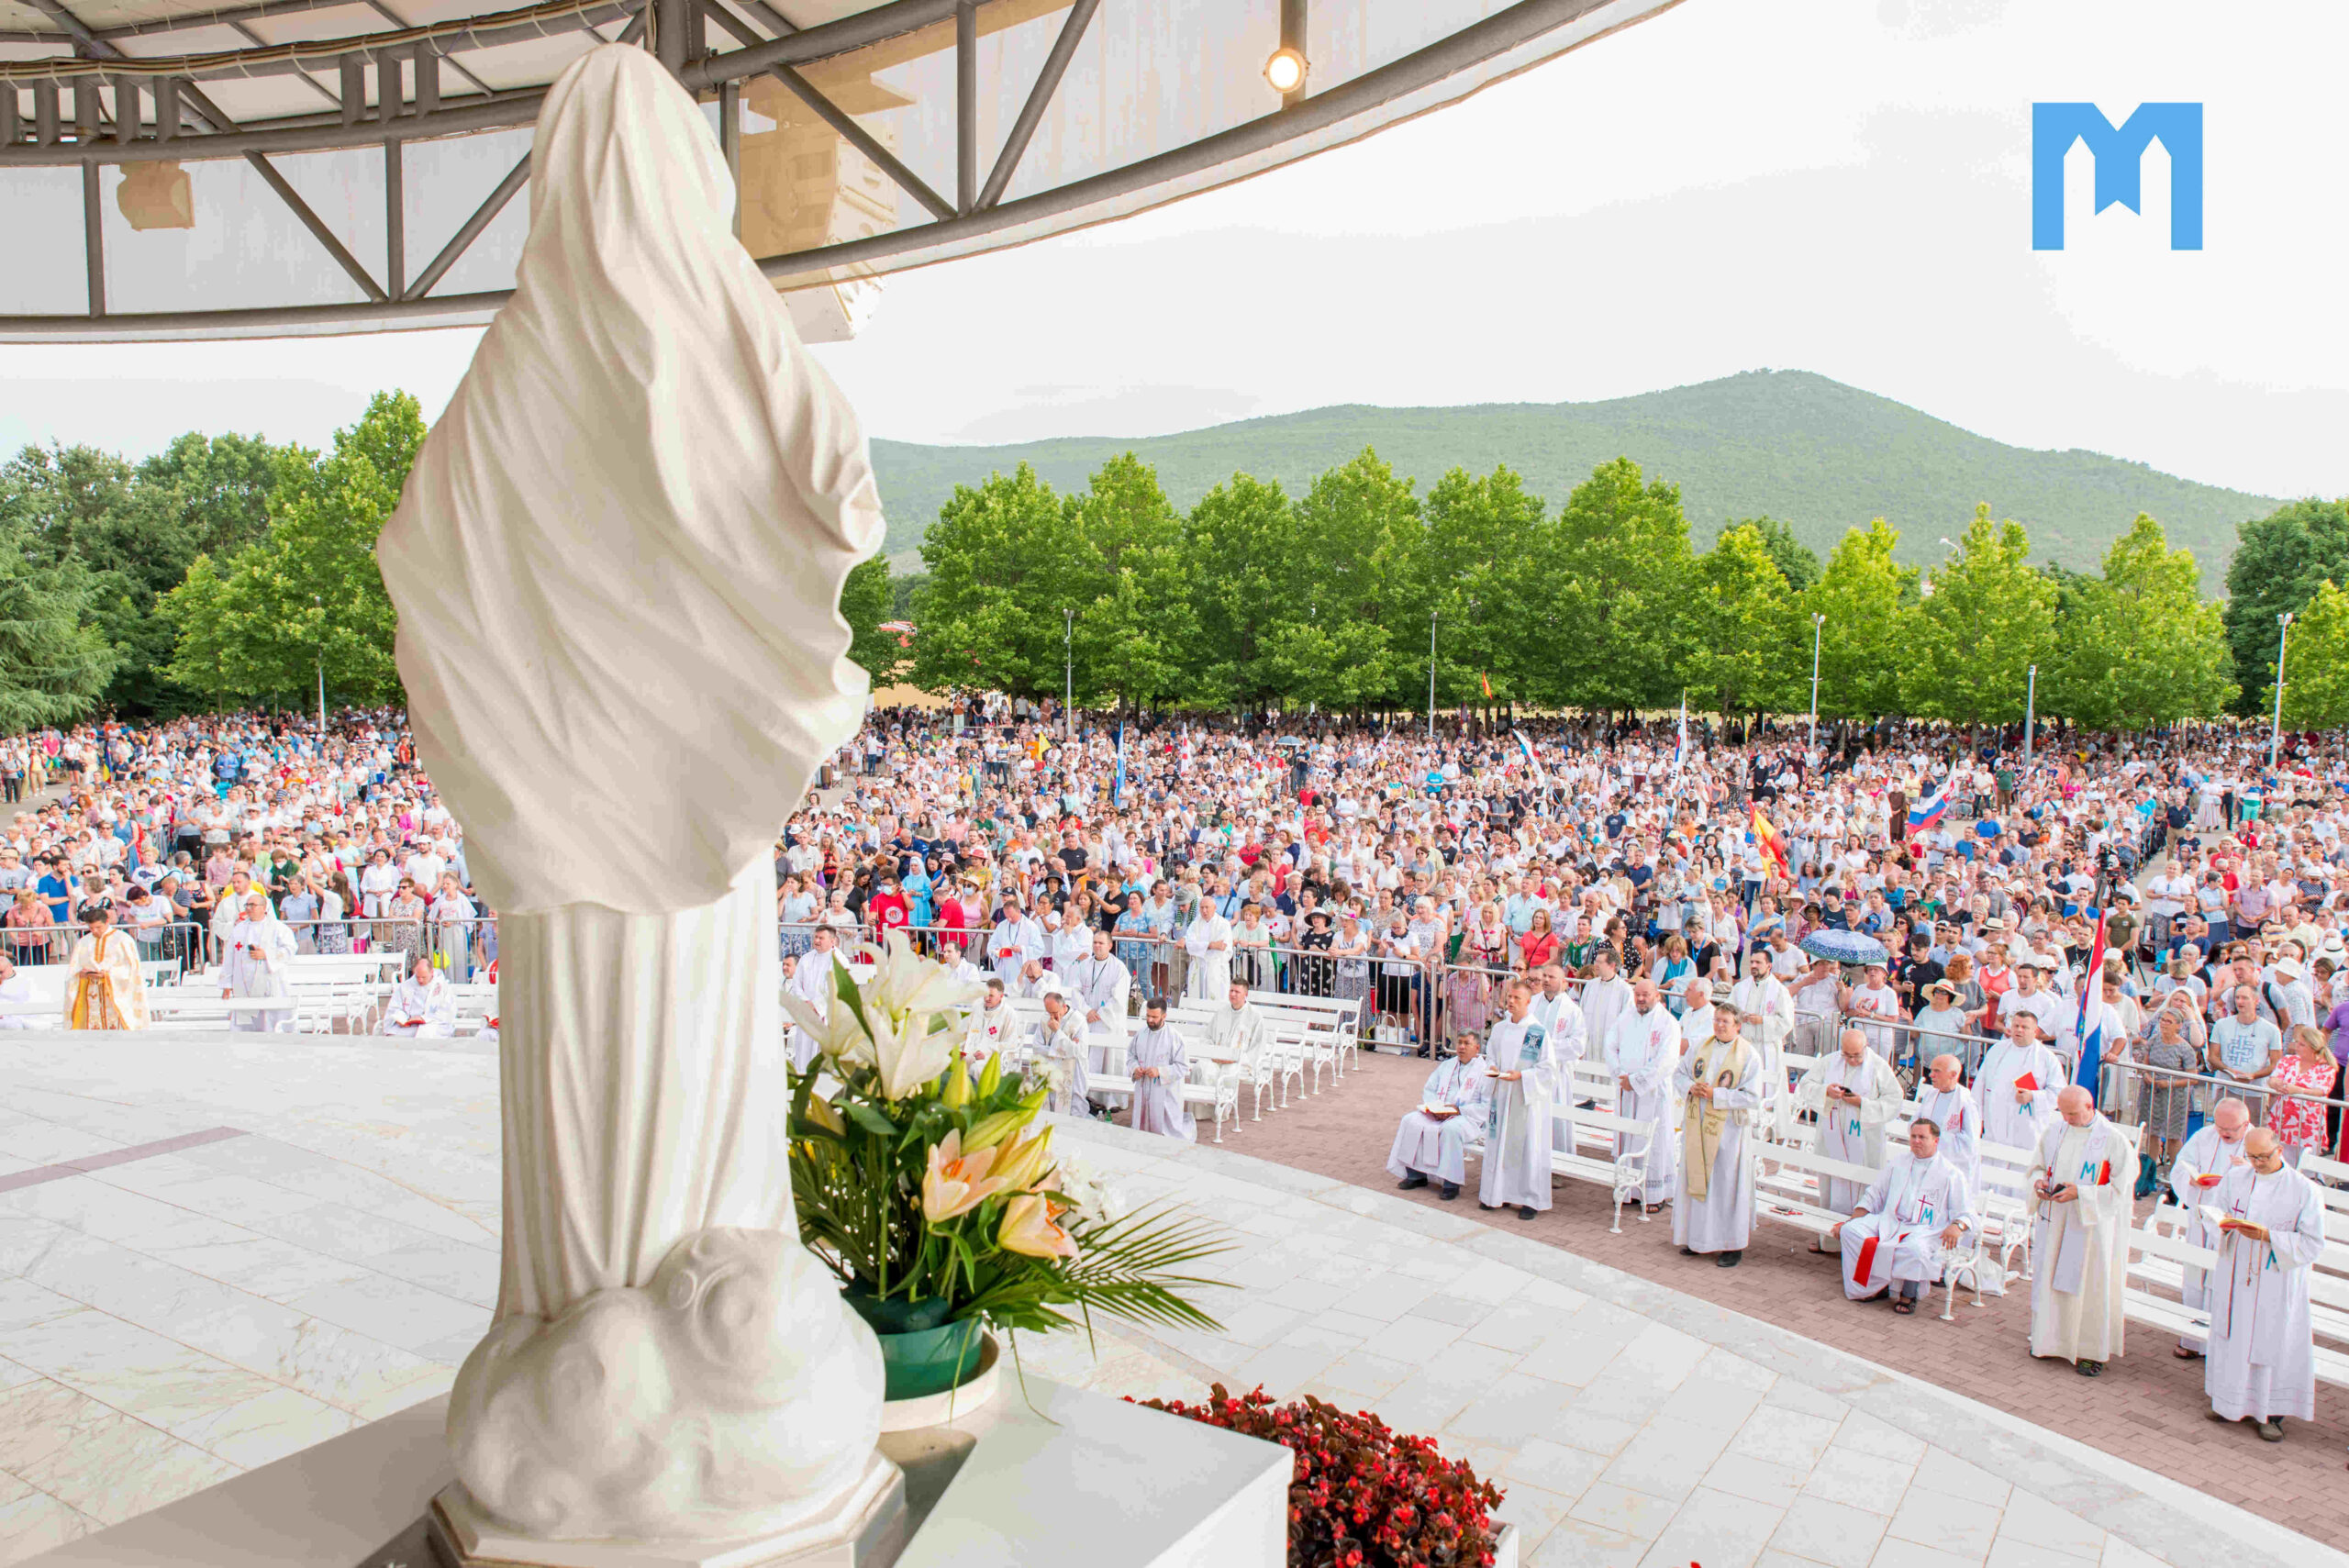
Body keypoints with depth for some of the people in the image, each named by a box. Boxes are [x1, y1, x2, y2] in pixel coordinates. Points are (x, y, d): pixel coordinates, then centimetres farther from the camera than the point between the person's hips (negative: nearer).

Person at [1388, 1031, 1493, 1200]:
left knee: (1451, 1129, -37)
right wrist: (1435, 1108, -4)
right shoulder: (1446, 1066, 19)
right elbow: (1428, 1090, 17)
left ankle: (1452, 1184, -26)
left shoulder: (1484, 1070, 0)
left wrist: (1459, 1110, -18)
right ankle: (1416, 1175, -10)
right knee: (1411, 1121, -17)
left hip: (1468, 1117, -6)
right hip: (1438, 1114, 6)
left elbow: (1487, 1106, -9)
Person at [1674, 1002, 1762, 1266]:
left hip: (1728, 1129, -4)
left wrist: (1716, 1094, -18)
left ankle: (1733, 1245, 10)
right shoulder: (1700, 1046, 6)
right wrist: (1691, 1087, -8)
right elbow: (1679, 1073, 13)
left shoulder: (1749, 1055, -7)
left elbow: (1752, 1098, -11)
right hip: (1697, 1126, 5)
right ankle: (1698, 1237, 23)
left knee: (1727, 1184, 0)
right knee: (1696, 1180, 10)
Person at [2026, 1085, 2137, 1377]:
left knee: (2089, 1285, 2)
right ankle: (2051, 1339, 25)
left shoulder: (2113, 1140, -12)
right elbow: (2037, 1164, 15)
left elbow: (2118, 1188, -12)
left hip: (2091, 1225, -5)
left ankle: (2091, 1350, 15)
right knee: (2049, 1279, 10)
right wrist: (2038, 1181, -6)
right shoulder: (2053, 1132, 3)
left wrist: (2080, 1192, -21)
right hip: (2054, 1222, 5)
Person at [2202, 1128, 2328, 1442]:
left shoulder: (2304, 1190, -8)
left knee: (2275, 1343, 3)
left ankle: (2271, 1412, 14)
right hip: (2235, 1278, 3)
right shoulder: (2234, 1179, 3)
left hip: (2277, 1284, -3)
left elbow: (2313, 1244, -10)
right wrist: (2226, 1225, -15)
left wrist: (2268, 1236, -22)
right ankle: (2234, 1401, 23)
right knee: (2234, 1339, 9)